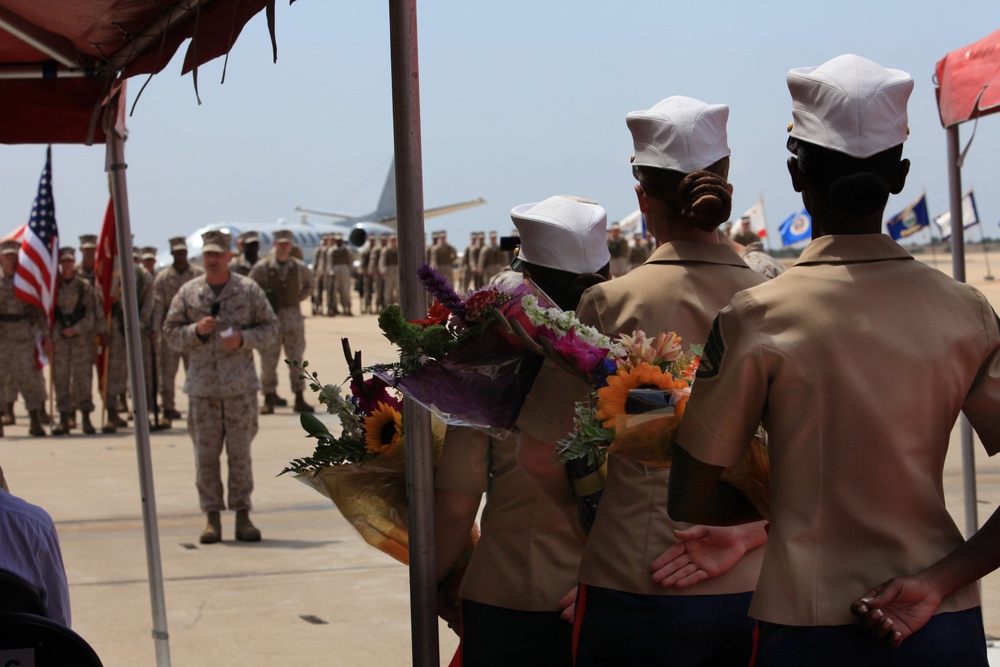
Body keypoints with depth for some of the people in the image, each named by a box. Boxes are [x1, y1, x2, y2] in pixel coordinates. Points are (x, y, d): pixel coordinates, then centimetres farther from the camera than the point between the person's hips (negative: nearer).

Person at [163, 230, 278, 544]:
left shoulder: (249, 290, 3)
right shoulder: (188, 292, 5)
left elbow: (270, 328, 5)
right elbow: (170, 332, 7)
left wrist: (243, 338, -13)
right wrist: (196, 330, -12)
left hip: (240, 385, -1)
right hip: (202, 384, 1)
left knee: (240, 452, 1)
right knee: (205, 453, 1)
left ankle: (242, 515, 8)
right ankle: (212, 517, 8)